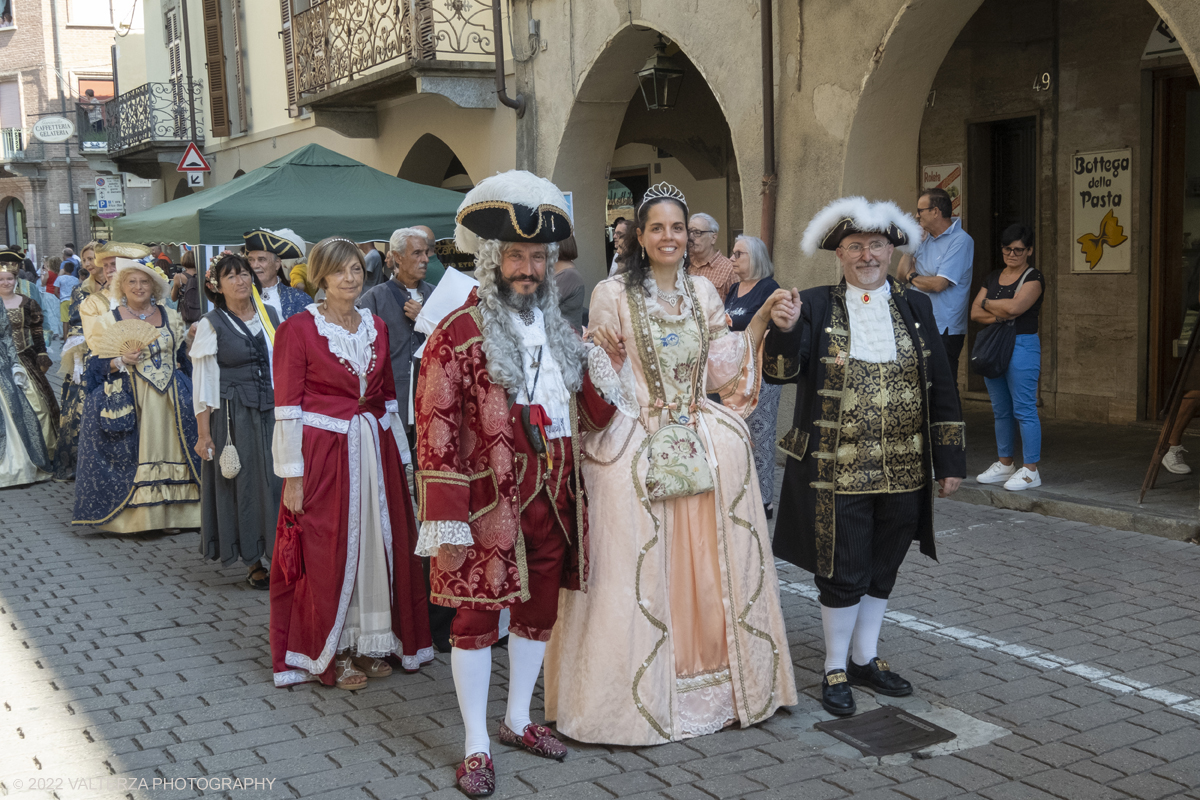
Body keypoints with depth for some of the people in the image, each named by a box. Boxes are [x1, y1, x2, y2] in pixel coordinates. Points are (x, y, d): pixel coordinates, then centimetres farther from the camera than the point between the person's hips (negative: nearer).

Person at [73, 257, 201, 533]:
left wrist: (186, 393, 11)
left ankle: (168, 514, 9)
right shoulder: (107, 320, 2)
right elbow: (95, 365, 0)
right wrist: (121, 362, -17)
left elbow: (183, 358, 17)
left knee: (169, 451, 2)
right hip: (126, 403, -3)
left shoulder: (171, 317, 11)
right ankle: (130, 516, 3)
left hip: (169, 401, 3)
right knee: (132, 456, -6)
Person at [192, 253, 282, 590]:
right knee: (245, 484, 3)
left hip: (273, 413, 3)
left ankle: (277, 555, 14)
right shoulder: (211, 325, -3)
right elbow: (203, 383, -4)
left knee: (277, 481, 2)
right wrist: (203, 434, -8)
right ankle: (256, 561, 13)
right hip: (234, 417, -3)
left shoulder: (270, 315, 7)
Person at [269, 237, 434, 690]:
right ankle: (331, 654, 16)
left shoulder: (376, 327, 10)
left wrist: (401, 458, 13)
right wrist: (292, 475, -11)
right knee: (326, 552, 2)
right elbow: (287, 407, -7)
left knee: (378, 545, 8)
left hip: (375, 449, 5)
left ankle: (370, 643, 22)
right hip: (323, 452, -5)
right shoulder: (298, 328, -6)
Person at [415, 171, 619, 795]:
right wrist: (446, 522, -17)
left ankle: (517, 719, 34)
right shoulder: (458, 333, -9)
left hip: (554, 500, 7)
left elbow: (589, 415, 18)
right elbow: (437, 431, -13)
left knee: (539, 609, 15)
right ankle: (477, 746, 15)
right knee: (477, 617, 3)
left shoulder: (556, 330, 12)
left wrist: (603, 371, -4)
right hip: (489, 504, -6)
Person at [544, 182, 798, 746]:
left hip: (704, 447, 5)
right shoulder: (614, 294, -3)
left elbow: (721, 372, 8)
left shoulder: (703, 294, 11)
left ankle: (713, 684, 23)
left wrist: (761, 321, 2)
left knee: (710, 568, 8)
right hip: (637, 453, -4)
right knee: (638, 576, -1)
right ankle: (640, 696, 13)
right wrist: (597, 349, -23)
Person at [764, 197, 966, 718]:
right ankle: (835, 669, 22)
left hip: (903, 471, 4)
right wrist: (784, 330, -32)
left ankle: (865, 658, 33)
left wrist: (950, 459, 5)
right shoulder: (816, 307, -2)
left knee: (882, 569, 16)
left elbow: (940, 386, 8)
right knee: (842, 572, 4)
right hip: (836, 473, -3)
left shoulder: (915, 307, 7)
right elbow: (779, 372, -12)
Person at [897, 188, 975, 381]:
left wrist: (912, 276, -2)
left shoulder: (960, 241, -12)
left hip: (944, 330, -7)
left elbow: (938, 284, -19)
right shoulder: (925, 239, 13)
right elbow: (901, 274, 11)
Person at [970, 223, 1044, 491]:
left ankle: (1031, 470, -1)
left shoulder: (1033, 278, -6)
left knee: (1024, 410, -6)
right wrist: (998, 315, -12)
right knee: (1001, 410, 12)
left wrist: (987, 303, -5)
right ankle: (1005, 464, 22)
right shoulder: (993, 277, 15)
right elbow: (975, 313, 6)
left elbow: (1014, 306, -22)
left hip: (1022, 346, -7)